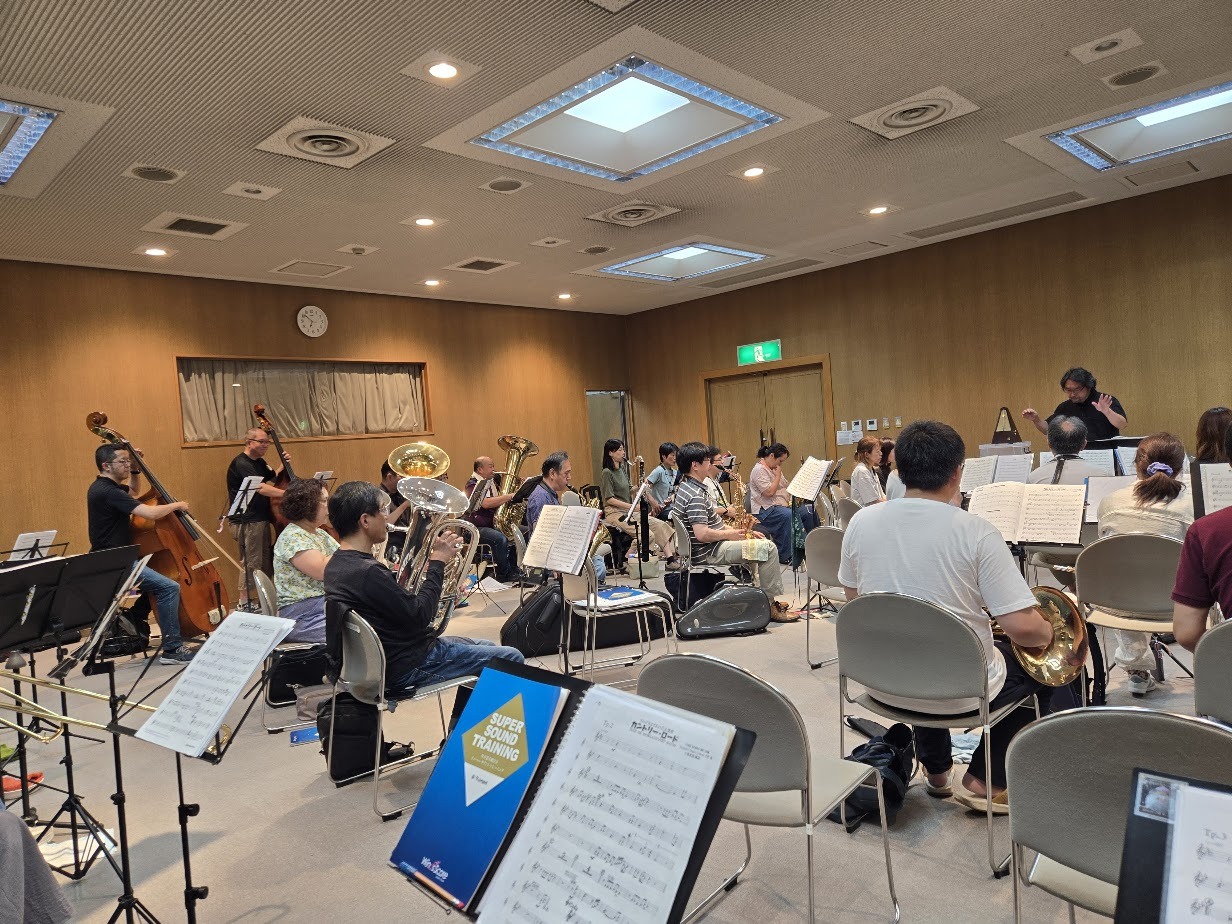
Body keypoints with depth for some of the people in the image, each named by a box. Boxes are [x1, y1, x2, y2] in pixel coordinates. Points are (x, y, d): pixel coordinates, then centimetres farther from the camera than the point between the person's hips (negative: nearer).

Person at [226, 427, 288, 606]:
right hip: (247, 522, -10)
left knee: (266, 563, 14)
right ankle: (244, 603, 4)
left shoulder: (259, 462, 14)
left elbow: (273, 480, 19)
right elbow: (261, 488, -27)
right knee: (251, 564, -5)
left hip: (261, 519, 10)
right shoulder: (241, 464, -15)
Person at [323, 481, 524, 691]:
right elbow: (419, 616, -24)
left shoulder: (337, 564, 4)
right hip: (408, 666, -10)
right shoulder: (367, 572, -29)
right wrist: (437, 562, -15)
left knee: (487, 647, 23)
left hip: (391, 656, 10)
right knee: (512, 658, -2)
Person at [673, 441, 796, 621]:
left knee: (761, 541, 24)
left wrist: (735, 531, 10)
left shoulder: (686, 487, 12)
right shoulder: (695, 495, -22)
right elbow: (702, 534, -30)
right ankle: (769, 606, -5)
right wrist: (730, 534, -14)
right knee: (768, 548, -14)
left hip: (710, 546, 11)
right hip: (708, 552, -11)